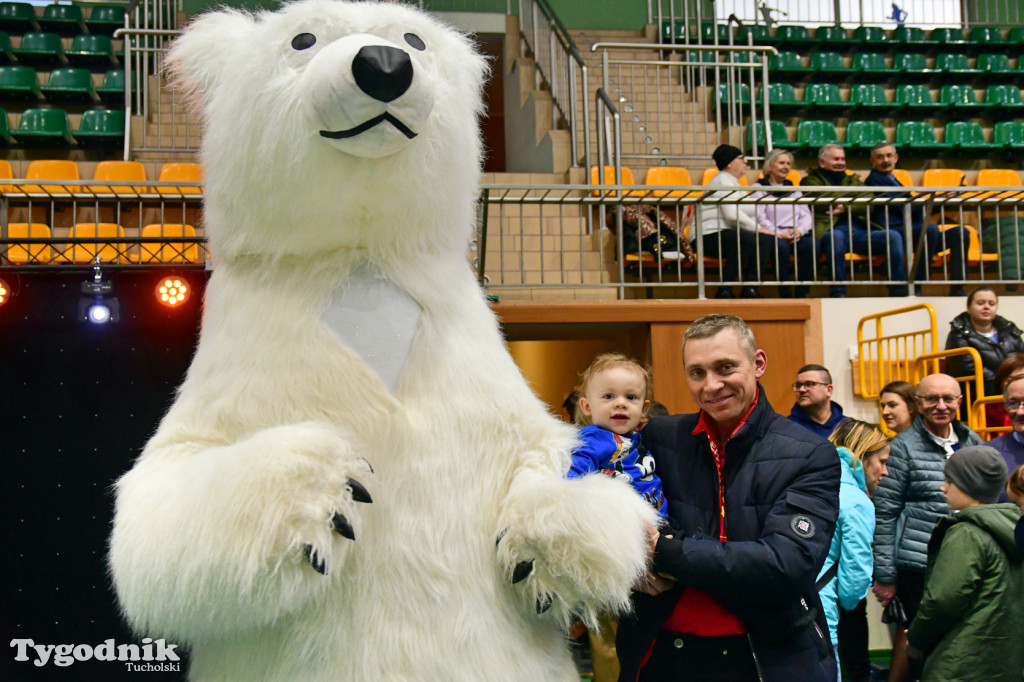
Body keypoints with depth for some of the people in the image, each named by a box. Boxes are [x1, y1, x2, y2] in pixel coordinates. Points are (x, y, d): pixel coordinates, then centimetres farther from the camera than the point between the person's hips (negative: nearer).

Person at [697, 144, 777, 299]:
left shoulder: (733, 182, 26)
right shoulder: (723, 181, -5)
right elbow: (732, 215, -17)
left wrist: (760, 229, 2)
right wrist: (759, 229, -13)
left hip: (727, 235, 9)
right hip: (709, 237, -9)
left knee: (767, 240, -11)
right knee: (747, 239, -34)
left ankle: (749, 289, -15)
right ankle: (724, 290, -30)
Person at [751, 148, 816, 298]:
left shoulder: (794, 190, 28)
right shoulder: (759, 189, 12)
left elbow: (806, 216, 14)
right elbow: (759, 218, -3)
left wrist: (799, 230, -9)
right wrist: (779, 234, -18)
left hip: (795, 235, 4)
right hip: (772, 236, -4)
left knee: (811, 244, -29)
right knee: (781, 246, -37)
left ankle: (801, 293, -25)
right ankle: (785, 294, -27)